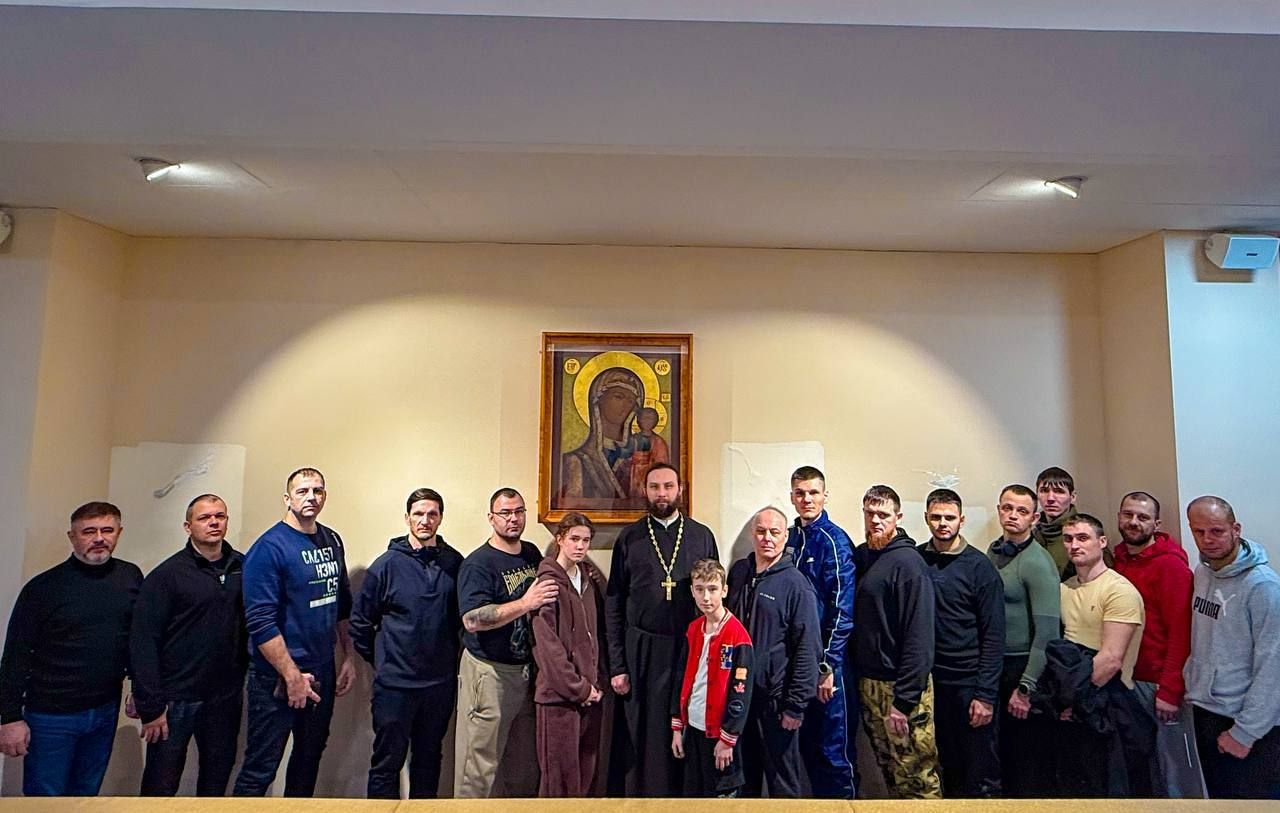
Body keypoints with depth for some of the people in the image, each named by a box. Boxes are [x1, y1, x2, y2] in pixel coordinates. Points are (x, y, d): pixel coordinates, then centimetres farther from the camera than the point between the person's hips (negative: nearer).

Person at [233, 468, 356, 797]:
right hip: (279, 677, -7)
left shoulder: (333, 541, 6)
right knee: (260, 769, 3)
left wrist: (348, 657, 10)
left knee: (310, 757, 20)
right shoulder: (269, 547, -15)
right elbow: (260, 622, -19)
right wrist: (292, 676, -19)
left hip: (323, 671, 7)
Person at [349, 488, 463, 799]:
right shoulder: (387, 564, -8)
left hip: (441, 682, 3)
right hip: (394, 683, -3)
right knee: (387, 761, 7)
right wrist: (378, 660, 3)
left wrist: (447, 655, 8)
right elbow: (360, 620, 0)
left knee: (429, 759, 18)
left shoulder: (454, 563, -1)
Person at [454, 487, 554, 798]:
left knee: (525, 760, 15)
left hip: (527, 670, 6)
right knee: (481, 763, 1)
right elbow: (472, 620, -25)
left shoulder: (533, 554, 9)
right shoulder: (478, 563, -13)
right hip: (488, 672, -6)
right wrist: (525, 603, -28)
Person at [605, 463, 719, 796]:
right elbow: (613, 605, 3)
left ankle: (683, 793, 24)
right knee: (639, 735, 6)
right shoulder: (629, 538, 4)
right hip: (640, 651, 0)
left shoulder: (702, 536, 5)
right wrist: (616, 665, -3)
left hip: (690, 649, 0)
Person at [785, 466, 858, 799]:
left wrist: (827, 666, -16)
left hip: (829, 659, -6)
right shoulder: (790, 538, 8)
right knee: (808, 743, 17)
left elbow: (842, 608, -15)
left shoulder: (834, 540, -11)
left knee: (835, 749, 3)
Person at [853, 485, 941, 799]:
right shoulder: (860, 556, 7)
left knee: (917, 777, 5)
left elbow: (919, 636, -19)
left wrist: (903, 700, -20)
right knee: (890, 771, 18)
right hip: (868, 682, 7)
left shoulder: (907, 562, -15)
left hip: (901, 688, -7)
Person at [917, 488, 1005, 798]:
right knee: (944, 764, 15)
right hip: (928, 679, 3)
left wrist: (986, 695, -11)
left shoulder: (979, 566, -6)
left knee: (980, 773, 7)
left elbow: (993, 636, -7)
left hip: (969, 681, -3)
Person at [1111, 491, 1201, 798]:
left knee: (1178, 770, 4)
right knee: (1145, 766, 16)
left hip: (1163, 683, -6)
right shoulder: (1119, 561, 8)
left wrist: (1169, 690, -17)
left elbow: (1181, 631, -15)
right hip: (1131, 680, 6)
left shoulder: (1171, 565, -11)